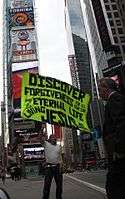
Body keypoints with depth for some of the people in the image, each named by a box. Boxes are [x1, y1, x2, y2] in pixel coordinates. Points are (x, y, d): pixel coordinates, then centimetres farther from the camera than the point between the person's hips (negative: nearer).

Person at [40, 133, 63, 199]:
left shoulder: (58, 146, 13)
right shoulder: (46, 144, 3)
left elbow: (60, 157, 11)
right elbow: (42, 139, -15)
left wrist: (60, 166, 3)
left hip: (57, 167, 4)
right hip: (49, 167, -4)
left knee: (59, 184, 12)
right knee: (47, 184, -2)